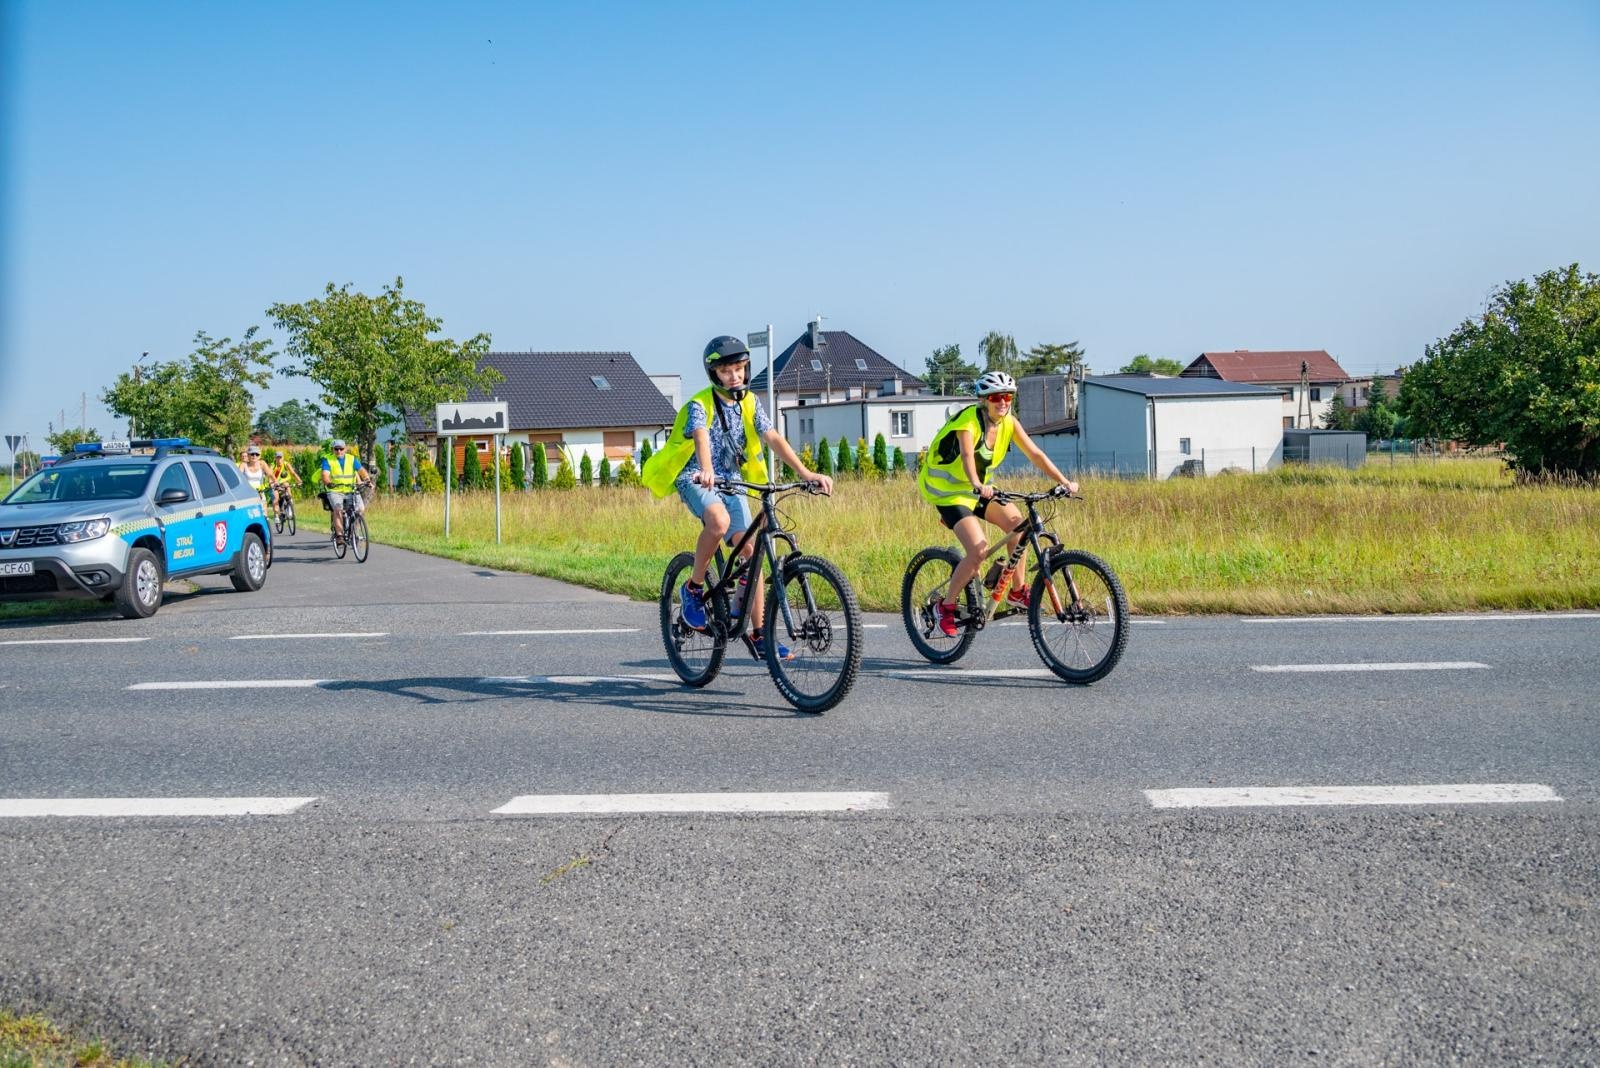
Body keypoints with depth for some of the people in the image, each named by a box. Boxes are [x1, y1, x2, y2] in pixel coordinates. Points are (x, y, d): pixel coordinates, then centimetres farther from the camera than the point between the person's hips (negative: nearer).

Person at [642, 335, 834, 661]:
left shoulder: (750, 403, 0)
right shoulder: (699, 404, -15)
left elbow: (774, 438, -11)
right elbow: (701, 438, -35)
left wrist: (804, 472, -26)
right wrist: (706, 471, -56)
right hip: (696, 479, -5)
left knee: (750, 550, -6)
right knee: (719, 521, -37)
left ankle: (757, 634, 1)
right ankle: (693, 588, -14)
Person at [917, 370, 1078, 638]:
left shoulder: (1009, 422, -5)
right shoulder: (969, 420, -25)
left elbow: (1035, 454, -8)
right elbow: (967, 456, -42)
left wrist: (1064, 482, -19)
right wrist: (978, 485, -60)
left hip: (977, 490, 7)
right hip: (947, 491, -7)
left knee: (1017, 523, -12)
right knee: (979, 550, -22)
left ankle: (1017, 592, 4)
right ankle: (947, 605, -5)